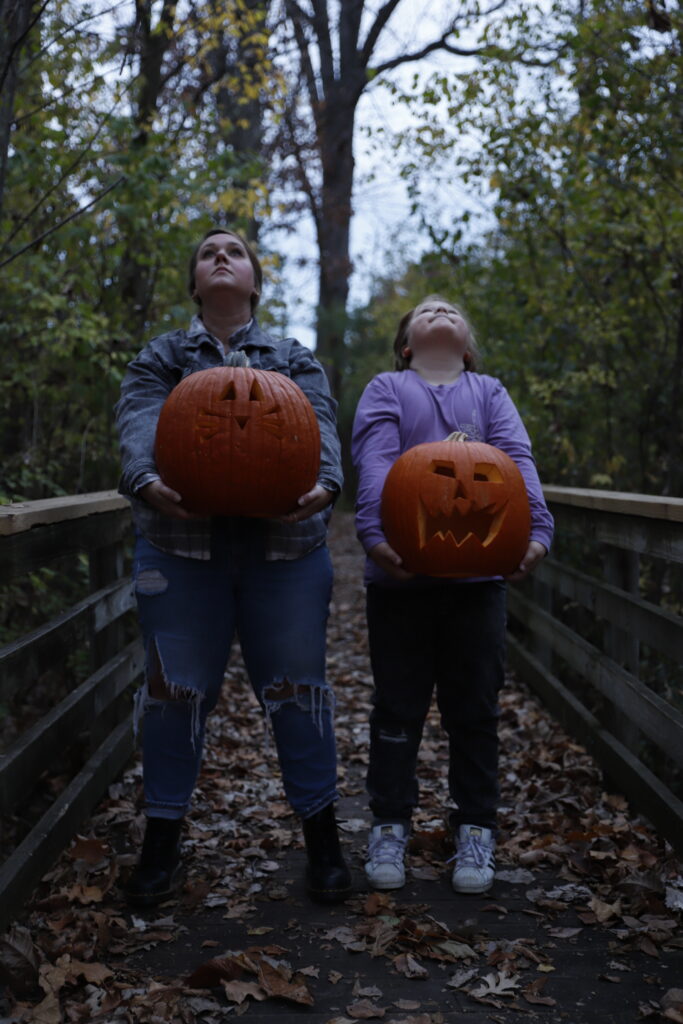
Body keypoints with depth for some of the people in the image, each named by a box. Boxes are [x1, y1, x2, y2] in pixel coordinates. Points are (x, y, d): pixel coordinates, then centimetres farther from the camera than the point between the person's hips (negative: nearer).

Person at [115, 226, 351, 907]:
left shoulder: (295, 361, 16)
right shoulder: (160, 358, 15)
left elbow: (319, 426, -3)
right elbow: (139, 423, -5)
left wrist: (322, 482, -26)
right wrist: (147, 480, -29)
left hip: (285, 544, 0)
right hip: (180, 545, 0)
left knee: (296, 689, 3)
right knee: (175, 690, 2)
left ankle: (322, 840, 16)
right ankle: (161, 844, 17)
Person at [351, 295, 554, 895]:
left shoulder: (489, 392, 15)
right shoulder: (387, 389, 9)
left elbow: (517, 459, -2)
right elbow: (375, 460, -9)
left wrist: (537, 529, -19)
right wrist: (375, 532, -26)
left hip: (479, 570, 2)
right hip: (401, 570, -1)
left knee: (475, 709, 8)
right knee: (399, 705, 5)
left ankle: (475, 829, 21)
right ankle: (391, 826, 18)